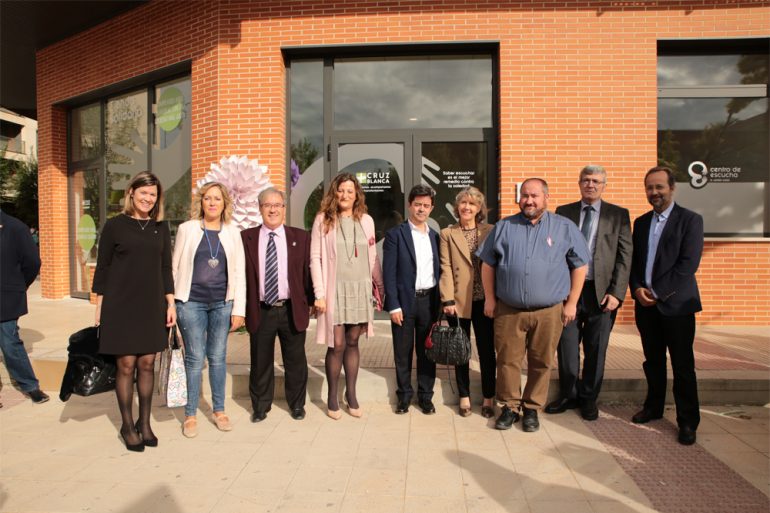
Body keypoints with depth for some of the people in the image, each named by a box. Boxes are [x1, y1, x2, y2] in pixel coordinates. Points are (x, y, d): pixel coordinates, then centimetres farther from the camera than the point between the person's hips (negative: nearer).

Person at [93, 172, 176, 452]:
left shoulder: (160, 227, 8)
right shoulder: (114, 225, -1)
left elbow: (166, 267, 10)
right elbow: (102, 267, 1)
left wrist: (170, 303, 5)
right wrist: (100, 306, -2)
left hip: (152, 305, 3)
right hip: (121, 305, -3)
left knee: (148, 364, 7)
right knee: (126, 365, 2)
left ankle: (144, 423, 21)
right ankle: (127, 426, 18)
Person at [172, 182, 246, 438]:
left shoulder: (232, 232, 5)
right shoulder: (187, 229, 3)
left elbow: (239, 272, 4)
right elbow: (175, 267, 4)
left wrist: (239, 309, 0)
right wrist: (171, 303, -1)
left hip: (222, 304, 1)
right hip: (191, 302, -1)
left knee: (218, 357, 9)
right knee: (194, 358, 2)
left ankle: (219, 410, 23)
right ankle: (190, 415, 17)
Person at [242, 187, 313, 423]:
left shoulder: (301, 237, 2)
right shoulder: (246, 238, 2)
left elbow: (308, 271, 3)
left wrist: (311, 301, 0)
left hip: (292, 310, 0)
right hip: (259, 312, 0)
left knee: (295, 361, 12)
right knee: (260, 362, 12)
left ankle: (297, 404, 31)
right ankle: (260, 406, 31)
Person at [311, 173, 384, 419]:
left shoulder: (366, 220, 7)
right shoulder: (323, 220, -2)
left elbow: (373, 256, 11)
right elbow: (315, 258, -4)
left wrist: (380, 285, 10)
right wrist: (319, 294, -10)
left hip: (361, 288, 3)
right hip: (335, 289, -3)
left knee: (352, 343, 10)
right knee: (337, 345, 0)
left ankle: (351, 394, 22)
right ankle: (332, 397, 17)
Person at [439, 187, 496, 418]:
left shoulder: (490, 232, 5)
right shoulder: (447, 234, 3)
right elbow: (445, 268, -3)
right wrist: (448, 300, -10)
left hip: (484, 301, 1)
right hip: (459, 301, 0)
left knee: (487, 351, 8)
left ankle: (488, 398, 22)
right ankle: (464, 397, 23)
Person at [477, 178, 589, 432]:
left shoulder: (565, 227, 3)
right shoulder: (503, 227, 6)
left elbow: (580, 265, 5)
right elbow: (488, 264, 10)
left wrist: (572, 302, 1)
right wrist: (489, 298, 5)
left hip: (549, 311, 0)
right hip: (508, 310, 1)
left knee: (541, 363, 9)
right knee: (507, 361, 6)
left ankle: (532, 408, 26)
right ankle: (510, 406, 23)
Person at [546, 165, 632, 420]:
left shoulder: (618, 215, 5)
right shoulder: (563, 212, 8)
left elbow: (624, 256, 0)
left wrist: (616, 293, -8)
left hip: (601, 292, -1)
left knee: (596, 350, 8)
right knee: (566, 347, 7)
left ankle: (588, 399, 25)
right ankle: (568, 396, 25)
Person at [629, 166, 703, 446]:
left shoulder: (690, 220, -4)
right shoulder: (641, 222, 13)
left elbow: (688, 264, -12)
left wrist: (657, 292, -14)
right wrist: (637, 289, -5)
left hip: (676, 304, -4)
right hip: (646, 304, 5)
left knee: (683, 365, 2)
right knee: (653, 361, 15)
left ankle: (688, 421, 14)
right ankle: (653, 407, 30)